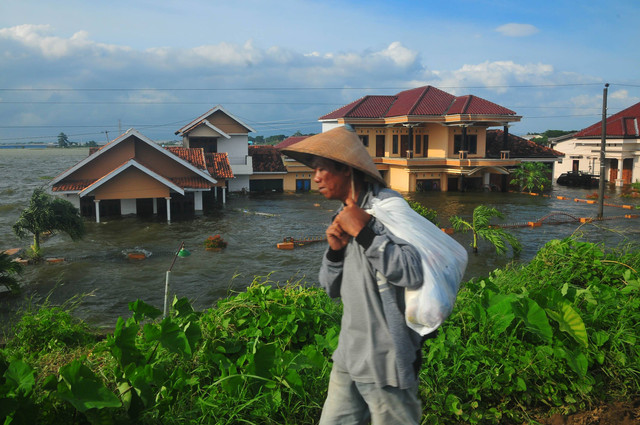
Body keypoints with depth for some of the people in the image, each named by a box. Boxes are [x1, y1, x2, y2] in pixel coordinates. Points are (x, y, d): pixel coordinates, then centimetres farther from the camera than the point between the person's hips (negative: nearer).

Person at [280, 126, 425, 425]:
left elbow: (413, 273, -28)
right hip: (350, 355, 8)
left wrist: (363, 232, -24)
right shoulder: (345, 214, 11)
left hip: (385, 360, -8)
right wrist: (335, 249, -5)